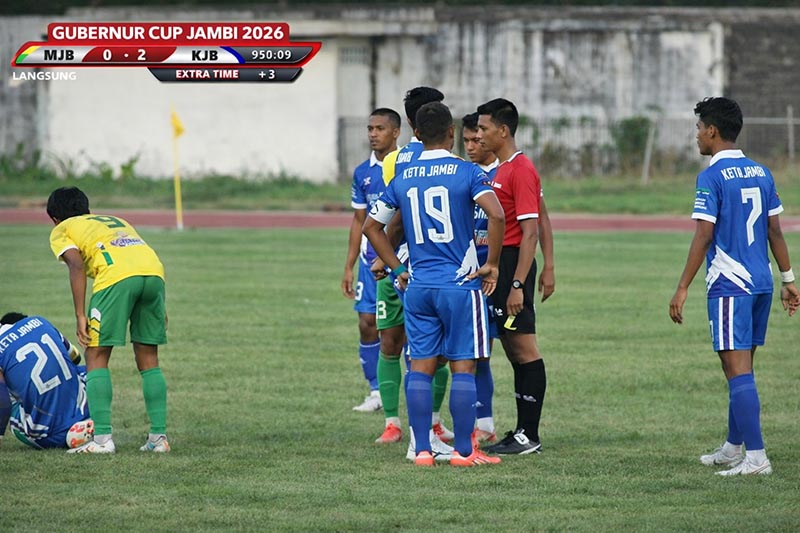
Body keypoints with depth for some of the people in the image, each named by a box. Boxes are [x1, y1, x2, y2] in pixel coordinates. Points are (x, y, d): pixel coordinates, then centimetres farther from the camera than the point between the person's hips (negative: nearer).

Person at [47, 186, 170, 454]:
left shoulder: (61, 231, 22)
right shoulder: (116, 221, 39)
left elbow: (76, 265, 2)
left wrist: (80, 316, -2)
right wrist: (159, 308, 24)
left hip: (116, 274, -5)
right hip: (154, 271, 5)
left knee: (96, 358, 4)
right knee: (149, 360, 16)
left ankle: (102, 438, -6)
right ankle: (158, 436, 12)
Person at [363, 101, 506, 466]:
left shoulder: (402, 178, 9)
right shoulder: (466, 172, -6)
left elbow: (372, 226, 15)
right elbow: (496, 215, -20)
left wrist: (399, 269, 18)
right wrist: (492, 265, -9)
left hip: (418, 286, 4)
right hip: (460, 283, -4)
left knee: (420, 367, 6)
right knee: (463, 367, 0)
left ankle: (422, 450, 4)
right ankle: (463, 451, 1)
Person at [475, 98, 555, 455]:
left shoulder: (520, 171, -14)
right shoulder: (503, 169, 15)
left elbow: (531, 231, -19)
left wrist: (517, 285, -22)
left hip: (513, 264, -10)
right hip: (500, 267, 10)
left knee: (525, 350, -6)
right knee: (514, 351, 12)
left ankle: (529, 437, -5)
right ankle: (523, 432, 16)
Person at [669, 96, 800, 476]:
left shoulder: (712, 177, -11)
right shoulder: (761, 173, 10)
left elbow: (703, 236, -15)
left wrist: (682, 289, -12)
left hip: (729, 284, -8)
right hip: (761, 283, 8)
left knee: (738, 370, -8)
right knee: (740, 368, 18)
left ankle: (756, 458, -14)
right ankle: (733, 448, 28)